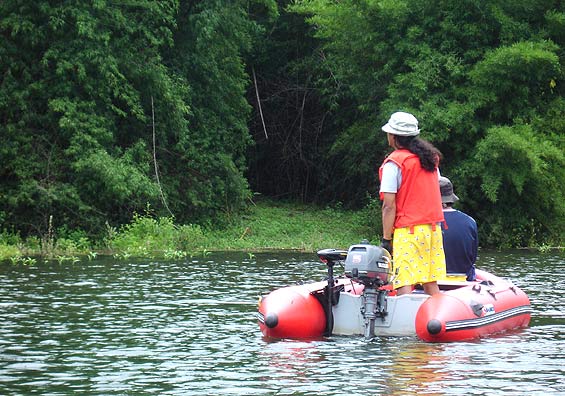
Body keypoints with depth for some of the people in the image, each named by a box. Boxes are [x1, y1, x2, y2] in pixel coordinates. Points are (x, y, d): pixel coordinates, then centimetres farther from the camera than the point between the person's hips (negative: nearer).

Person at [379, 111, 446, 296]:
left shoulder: (394, 163, -8)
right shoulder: (430, 159, 13)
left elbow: (389, 206, -11)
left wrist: (386, 238, -7)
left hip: (408, 232, -7)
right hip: (434, 229, 7)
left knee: (404, 285, -10)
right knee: (431, 284, 12)